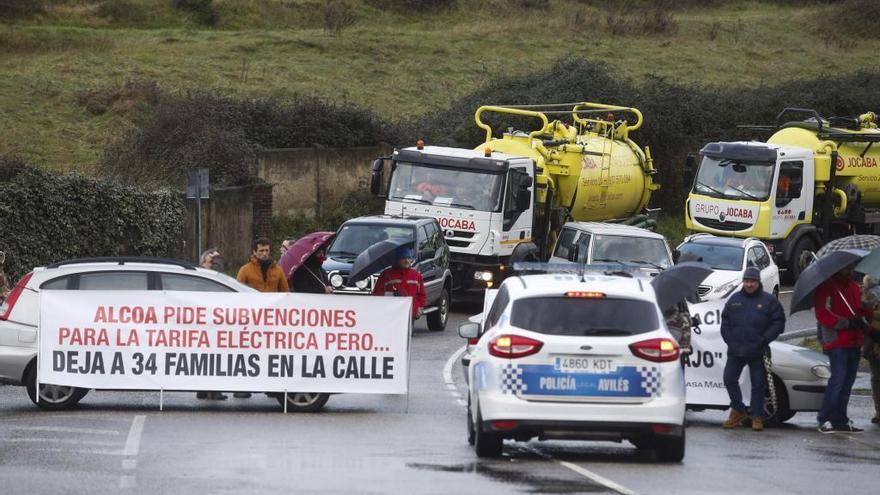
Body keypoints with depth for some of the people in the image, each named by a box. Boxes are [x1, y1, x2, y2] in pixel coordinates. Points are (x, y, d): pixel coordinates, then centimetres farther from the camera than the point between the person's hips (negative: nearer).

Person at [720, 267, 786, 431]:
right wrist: (729, 339, 3)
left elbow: (778, 323, -1)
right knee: (729, 379, 1)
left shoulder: (769, 301, 0)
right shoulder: (735, 299, 11)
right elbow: (725, 321, 16)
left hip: (758, 352, -3)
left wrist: (764, 339, -10)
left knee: (758, 385, 1)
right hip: (735, 351, 3)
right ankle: (738, 410, 17)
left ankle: (757, 417, 9)